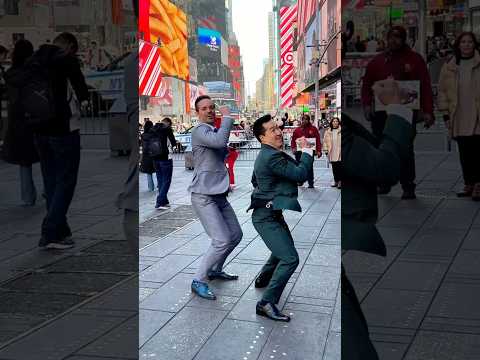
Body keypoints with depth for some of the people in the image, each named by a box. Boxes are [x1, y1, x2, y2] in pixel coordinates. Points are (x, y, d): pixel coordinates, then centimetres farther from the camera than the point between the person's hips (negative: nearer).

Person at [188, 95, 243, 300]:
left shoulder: (214, 131, 15)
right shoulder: (200, 131, -14)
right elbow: (220, 141, -34)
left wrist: (225, 184, 13)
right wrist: (227, 117, -21)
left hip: (219, 195, 9)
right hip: (204, 197, -9)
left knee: (236, 235, 14)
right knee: (222, 241, -15)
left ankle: (215, 270, 32)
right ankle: (199, 281, 0)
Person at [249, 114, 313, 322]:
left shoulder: (266, 155, 12)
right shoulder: (272, 157, -23)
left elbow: (255, 180, 27)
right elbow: (301, 175, -24)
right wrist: (306, 150, -13)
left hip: (272, 213, 11)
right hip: (266, 217, -11)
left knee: (285, 247, 31)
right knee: (290, 258, -18)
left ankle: (263, 279, 48)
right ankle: (267, 303, -16)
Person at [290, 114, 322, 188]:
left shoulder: (313, 129, 2)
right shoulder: (297, 130, 8)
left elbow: (318, 140, -1)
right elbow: (293, 140, 10)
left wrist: (318, 151, -8)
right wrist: (293, 148, -5)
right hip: (299, 151, 3)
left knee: (309, 167, -2)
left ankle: (311, 183, 3)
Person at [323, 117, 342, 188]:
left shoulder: (340, 131, 1)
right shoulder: (328, 131, 11)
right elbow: (325, 141, 13)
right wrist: (326, 149, 7)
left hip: (339, 152, -3)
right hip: (332, 152, 4)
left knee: (339, 166, -8)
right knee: (334, 167, 8)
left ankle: (340, 181, -4)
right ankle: (336, 181, 17)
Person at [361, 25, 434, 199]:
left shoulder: (415, 59, 2)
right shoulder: (377, 61, 10)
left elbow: (425, 86, -1)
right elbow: (367, 84, 13)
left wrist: (428, 111, -9)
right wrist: (367, 105, -3)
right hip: (380, 113, 4)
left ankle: (408, 187, 2)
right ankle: (384, 183, 23)